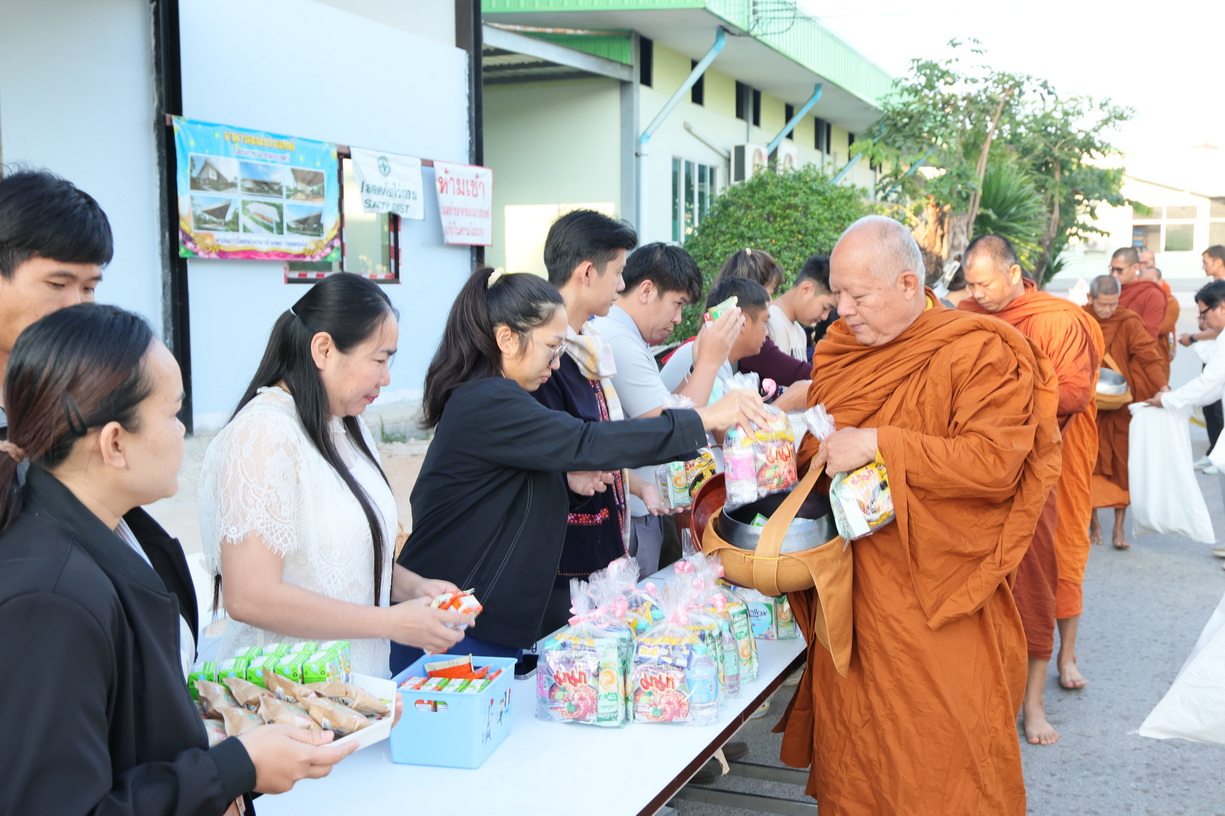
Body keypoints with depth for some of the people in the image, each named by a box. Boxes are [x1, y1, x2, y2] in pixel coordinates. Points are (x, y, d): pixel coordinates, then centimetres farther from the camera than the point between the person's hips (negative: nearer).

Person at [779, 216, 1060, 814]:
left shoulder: (980, 353, -11)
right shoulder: (841, 349, 10)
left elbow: (995, 464, -21)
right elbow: (814, 448, 23)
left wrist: (879, 445, -22)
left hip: (938, 608, -6)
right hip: (849, 595, 6)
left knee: (939, 765, 5)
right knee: (851, 754, 15)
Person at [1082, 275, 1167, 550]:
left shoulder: (1128, 322, -7)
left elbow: (1148, 356, -14)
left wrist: (1163, 388, -27)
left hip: (1120, 406, -1)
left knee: (1121, 465, 0)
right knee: (1090, 465, 3)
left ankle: (1119, 529, 7)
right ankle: (1094, 524, 17)